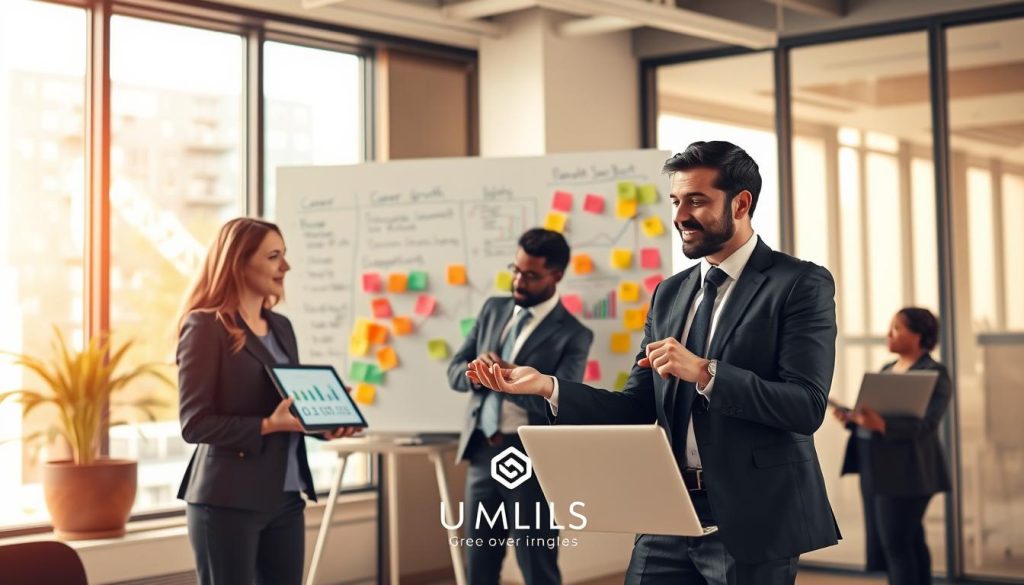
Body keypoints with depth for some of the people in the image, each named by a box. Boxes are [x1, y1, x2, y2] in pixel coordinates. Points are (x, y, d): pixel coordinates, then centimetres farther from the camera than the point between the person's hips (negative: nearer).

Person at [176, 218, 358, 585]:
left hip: (285, 497, 7)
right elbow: (195, 424, -14)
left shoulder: (281, 327, 14)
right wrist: (267, 426, -23)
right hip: (228, 499, -7)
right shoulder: (205, 327, -9)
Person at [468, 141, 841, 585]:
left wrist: (704, 373, -24)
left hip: (750, 521, -5)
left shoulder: (801, 284, -6)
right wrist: (546, 386, -4)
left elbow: (808, 406, -15)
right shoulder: (670, 293, 12)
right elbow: (638, 410, 9)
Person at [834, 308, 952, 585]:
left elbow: (925, 425, -22)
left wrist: (881, 425, -35)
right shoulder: (888, 369, 16)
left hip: (904, 471, -8)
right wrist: (851, 417, -4)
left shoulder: (934, 374, -10)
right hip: (875, 469, 8)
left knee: (897, 542, -8)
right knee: (908, 542, 12)